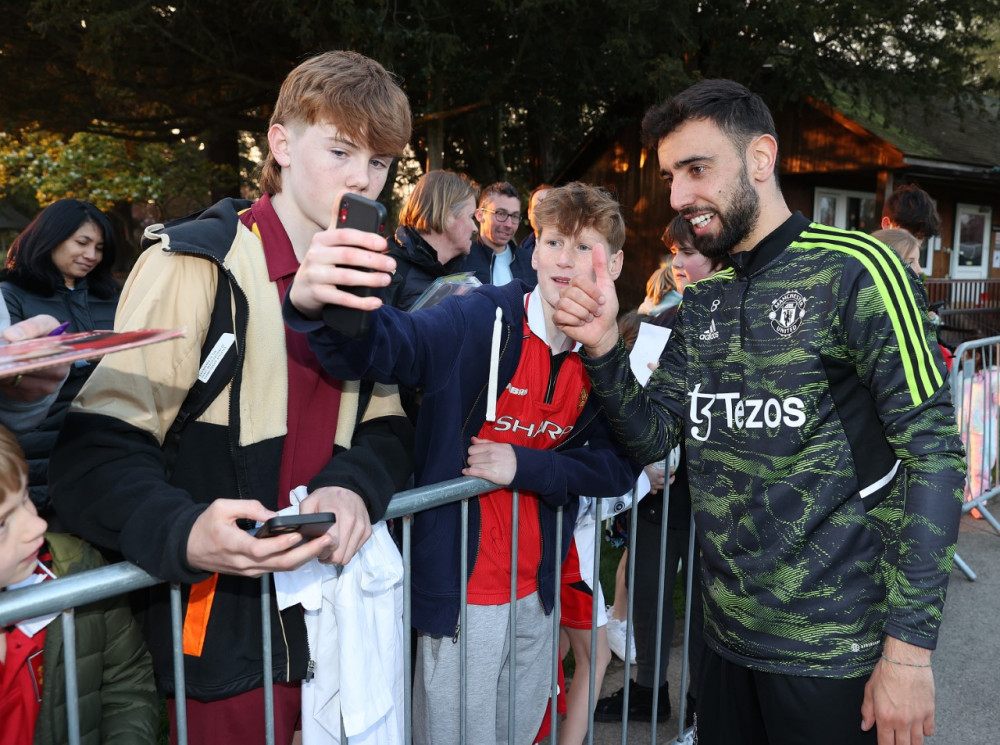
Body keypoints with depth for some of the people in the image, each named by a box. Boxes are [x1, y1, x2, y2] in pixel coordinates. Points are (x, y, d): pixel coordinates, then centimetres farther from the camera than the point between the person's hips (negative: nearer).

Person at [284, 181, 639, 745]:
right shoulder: (480, 322, -17)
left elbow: (618, 466, -2)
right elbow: (388, 344, -34)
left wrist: (524, 466, -18)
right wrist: (313, 305, -56)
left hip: (538, 590, 6)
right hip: (461, 588, -5)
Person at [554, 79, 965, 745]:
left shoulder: (853, 271, -12)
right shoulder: (704, 301, 8)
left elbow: (935, 453, -15)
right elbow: (650, 436, 5)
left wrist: (910, 647, -17)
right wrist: (604, 347, -13)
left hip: (835, 649, -6)